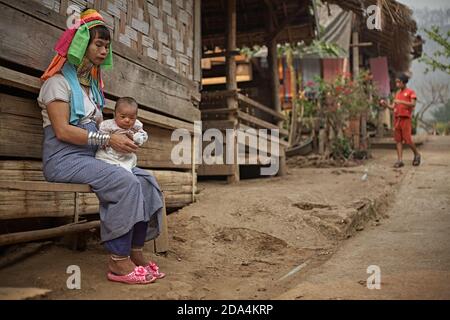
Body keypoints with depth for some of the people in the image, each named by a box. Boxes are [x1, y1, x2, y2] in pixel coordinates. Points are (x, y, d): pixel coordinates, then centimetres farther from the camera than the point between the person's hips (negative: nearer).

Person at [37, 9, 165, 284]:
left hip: (90, 158, 8)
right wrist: (108, 140, -19)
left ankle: (136, 253, -16)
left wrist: (117, 137, -3)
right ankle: (118, 263, -24)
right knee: (125, 183, -30)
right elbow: (62, 131, -15)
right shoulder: (59, 81, -3)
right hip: (64, 160, -7)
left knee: (145, 180, -15)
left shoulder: (92, 84, 23)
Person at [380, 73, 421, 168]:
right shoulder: (397, 93, 17)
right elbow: (393, 107, 13)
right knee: (398, 140, 0)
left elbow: (413, 104, -13)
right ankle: (399, 160, 0)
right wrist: (385, 104, -4)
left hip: (406, 118, -5)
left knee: (407, 139, -6)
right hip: (397, 118, 5)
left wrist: (401, 101, -22)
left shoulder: (410, 92, 2)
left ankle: (416, 154, 18)